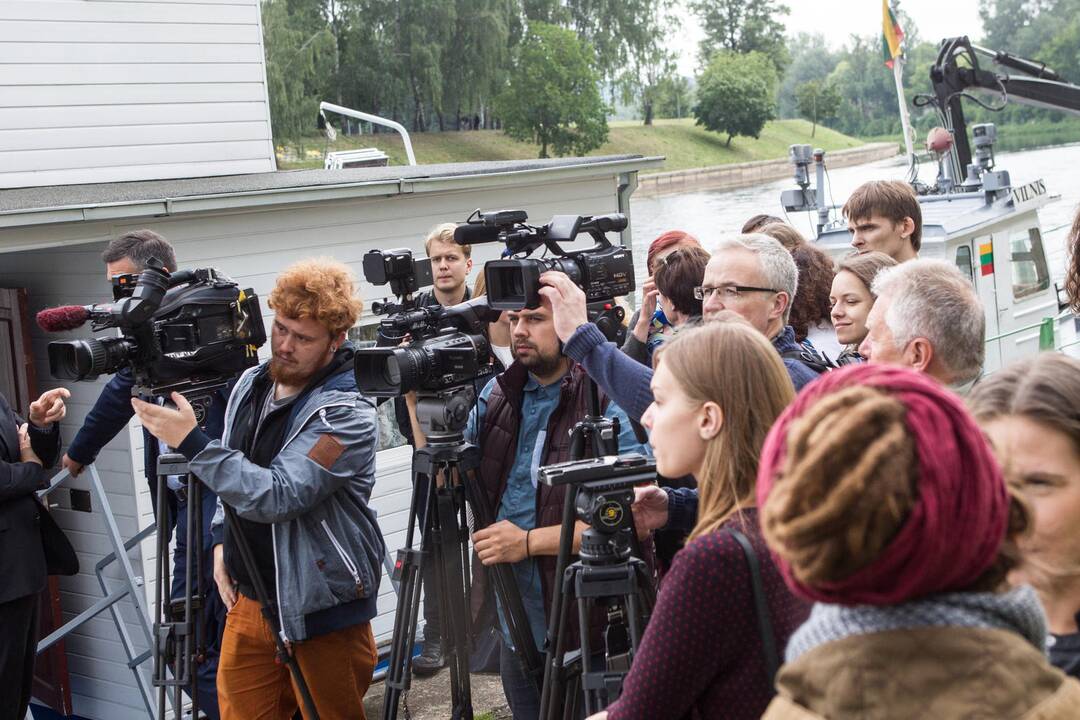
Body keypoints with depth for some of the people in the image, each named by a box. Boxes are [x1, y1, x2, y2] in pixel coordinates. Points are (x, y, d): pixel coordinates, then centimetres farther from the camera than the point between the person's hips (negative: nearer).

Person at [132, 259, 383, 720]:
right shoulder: (252, 383, 5)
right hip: (248, 597, 7)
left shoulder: (348, 414, -19)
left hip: (321, 611, -7)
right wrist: (222, 540, 8)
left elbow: (277, 495, -28)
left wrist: (190, 442, -28)